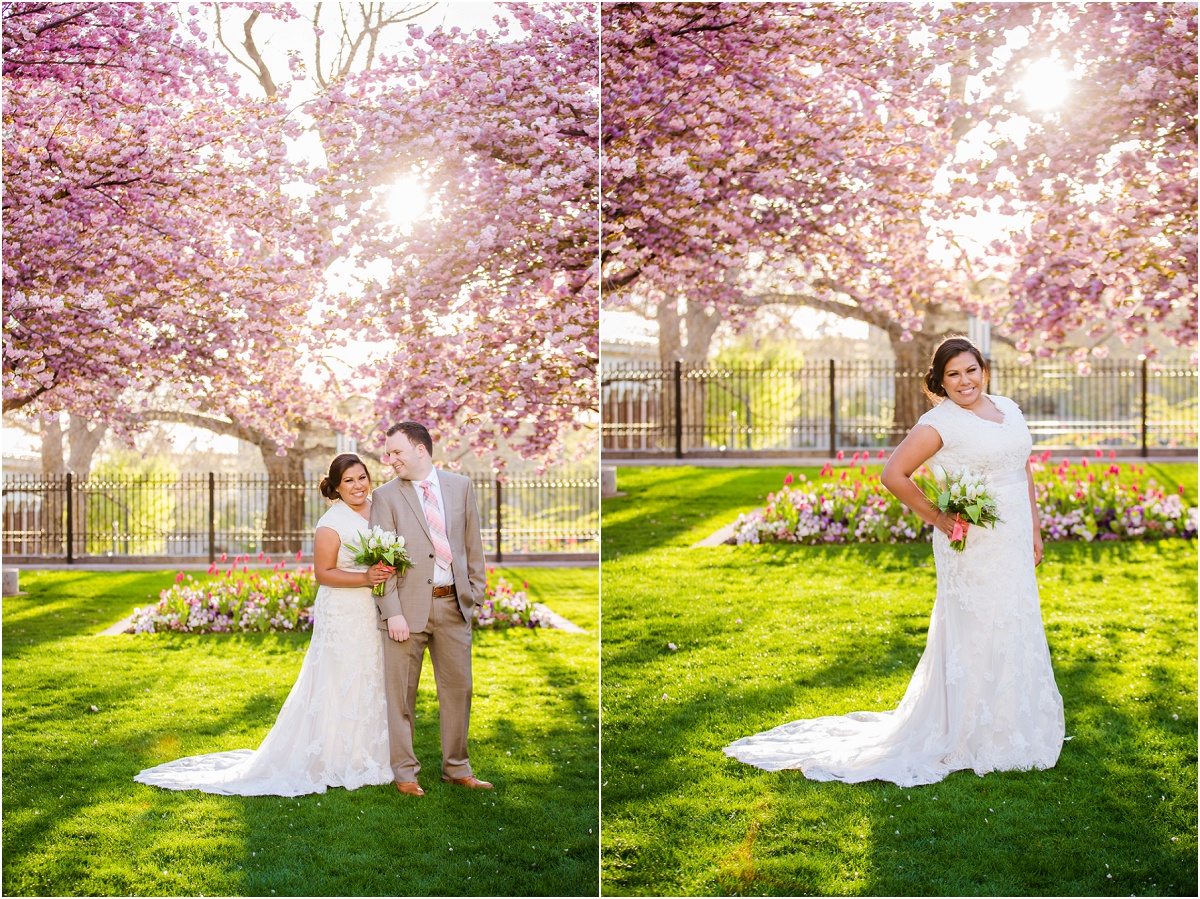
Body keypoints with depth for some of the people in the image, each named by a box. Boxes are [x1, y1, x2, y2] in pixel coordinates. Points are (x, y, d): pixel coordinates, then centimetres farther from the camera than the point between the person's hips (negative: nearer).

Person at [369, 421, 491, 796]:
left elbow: (473, 543, 12)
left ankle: (456, 768, 22)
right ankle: (404, 772, 13)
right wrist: (392, 612, -13)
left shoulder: (460, 486, 7)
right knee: (401, 693, 2)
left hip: (454, 604, 3)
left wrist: (476, 590, 7)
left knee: (458, 688, 9)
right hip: (408, 606, -2)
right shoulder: (386, 496, 0)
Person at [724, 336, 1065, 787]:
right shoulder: (940, 423, -12)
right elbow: (893, 474, -12)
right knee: (976, 635, -2)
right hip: (973, 547, -7)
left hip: (1014, 545, 7)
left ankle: (1012, 727, 28)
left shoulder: (1008, 409, 11)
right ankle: (969, 736, 10)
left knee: (1016, 632, 14)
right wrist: (938, 518, -12)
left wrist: (1034, 529, 15)